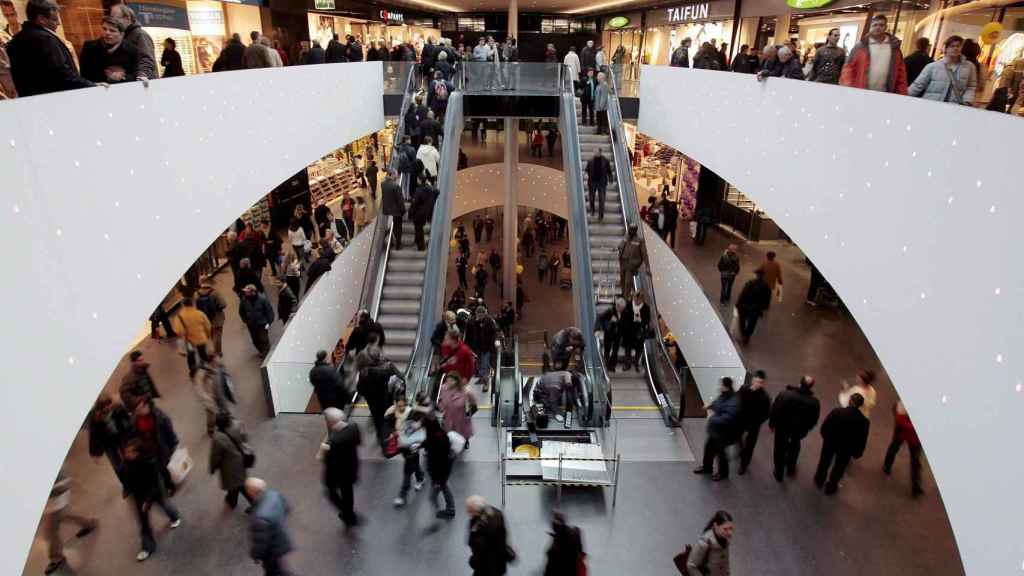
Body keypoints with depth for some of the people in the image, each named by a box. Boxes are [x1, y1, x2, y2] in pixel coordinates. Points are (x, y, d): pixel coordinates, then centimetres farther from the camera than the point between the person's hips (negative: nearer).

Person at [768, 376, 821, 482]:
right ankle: (791, 467, 51)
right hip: (799, 429, 1)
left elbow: (775, 409, -17)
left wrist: (771, 423, 0)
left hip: (782, 427, -1)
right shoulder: (814, 402, -21)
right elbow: (814, 420, -7)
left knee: (780, 449, 20)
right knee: (794, 446, 32)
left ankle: (779, 473, 34)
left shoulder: (785, 394, -26)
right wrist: (806, 428, 13)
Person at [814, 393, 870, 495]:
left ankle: (819, 480, 49)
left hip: (830, 442, 0)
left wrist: (826, 437, 7)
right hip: (847, 449, 0)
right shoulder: (864, 421, -24)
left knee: (825, 461, 27)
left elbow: (824, 427, -15)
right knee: (839, 467, 25)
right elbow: (862, 441, -15)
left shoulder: (836, 412, -25)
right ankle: (830, 487, 43)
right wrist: (857, 453, 3)